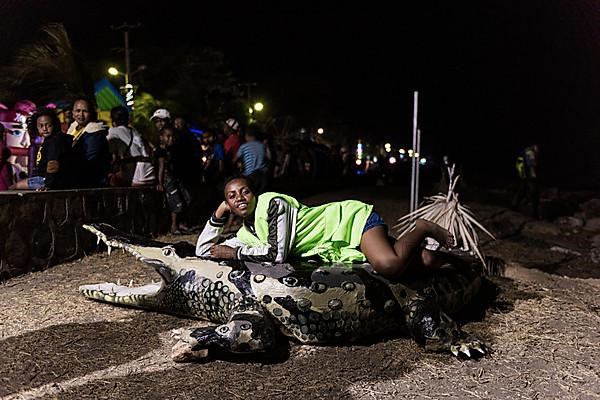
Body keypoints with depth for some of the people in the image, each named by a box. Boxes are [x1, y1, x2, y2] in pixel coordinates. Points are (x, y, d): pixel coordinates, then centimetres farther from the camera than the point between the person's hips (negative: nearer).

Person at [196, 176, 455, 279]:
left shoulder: (271, 203, -16)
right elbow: (202, 252, 12)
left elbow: (278, 254, -24)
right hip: (342, 251, 5)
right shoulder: (246, 235, 9)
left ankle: (423, 230, -2)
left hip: (352, 218, -5)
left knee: (389, 265, -33)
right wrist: (218, 216, 4)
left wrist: (235, 253, -12)